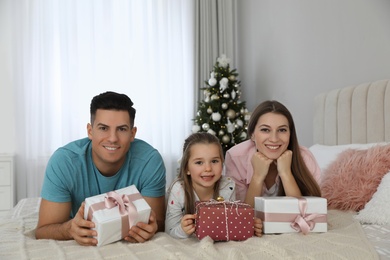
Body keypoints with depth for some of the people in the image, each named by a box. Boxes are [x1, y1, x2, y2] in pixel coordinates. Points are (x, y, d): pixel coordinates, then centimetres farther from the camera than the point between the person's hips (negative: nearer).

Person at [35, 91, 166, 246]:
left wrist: (151, 228, -34)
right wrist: (70, 229, -36)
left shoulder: (150, 160, -19)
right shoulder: (63, 162, -19)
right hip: (78, 250, -1)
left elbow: (160, 222, -12)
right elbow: (42, 232, -16)